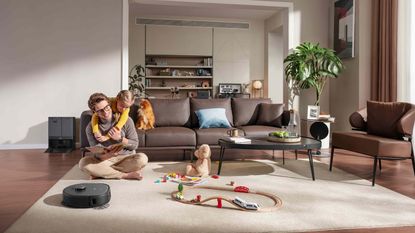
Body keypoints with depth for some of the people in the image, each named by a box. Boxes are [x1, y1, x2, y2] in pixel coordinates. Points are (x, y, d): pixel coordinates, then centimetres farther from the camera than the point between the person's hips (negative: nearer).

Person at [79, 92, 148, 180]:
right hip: (105, 159, 1)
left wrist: (120, 138, -21)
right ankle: (127, 175, -24)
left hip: (127, 158, -1)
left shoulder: (126, 120, -7)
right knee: (83, 162, -29)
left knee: (142, 158, -32)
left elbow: (134, 145, -3)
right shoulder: (91, 128, -5)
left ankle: (102, 172, -21)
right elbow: (97, 154, -9)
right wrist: (109, 155, -32)